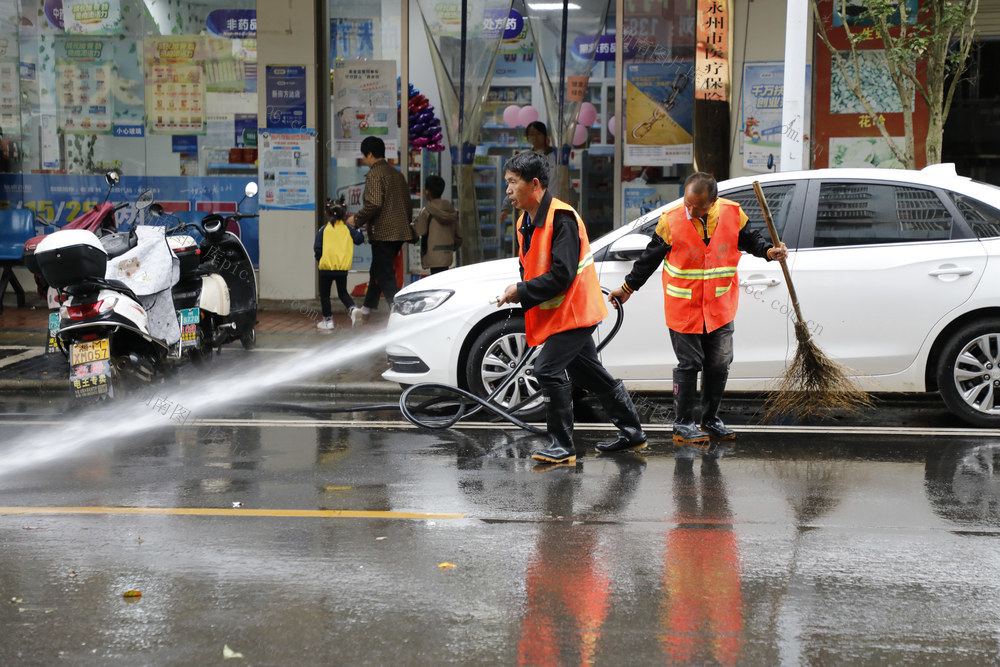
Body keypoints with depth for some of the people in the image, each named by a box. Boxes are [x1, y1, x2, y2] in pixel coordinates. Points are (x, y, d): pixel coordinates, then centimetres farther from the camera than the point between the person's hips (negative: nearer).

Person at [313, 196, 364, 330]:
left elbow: (317, 249, -6)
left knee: (324, 294, 11)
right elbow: (359, 239, 1)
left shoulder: (323, 230, -5)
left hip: (327, 267, -3)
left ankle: (328, 320, 12)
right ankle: (352, 309, -8)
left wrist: (319, 259, 12)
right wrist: (356, 228, 15)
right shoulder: (348, 229, 0)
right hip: (343, 267, 3)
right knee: (343, 292, 17)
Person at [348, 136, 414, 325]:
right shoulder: (397, 174, 15)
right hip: (400, 232, 9)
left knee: (385, 276, -6)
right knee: (377, 272, 20)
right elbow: (408, 204, 18)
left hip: (383, 233, -9)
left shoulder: (375, 174, -11)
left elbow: (374, 204, -23)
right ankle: (365, 311, 32)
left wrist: (357, 219, -10)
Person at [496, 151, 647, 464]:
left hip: (574, 310, -10)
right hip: (556, 312, 10)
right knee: (589, 373, 16)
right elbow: (530, 270, 18)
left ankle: (562, 445, -6)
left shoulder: (561, 218, -21)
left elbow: (562, 274, -26)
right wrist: (519, 293, -1)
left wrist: (522, 291, -21)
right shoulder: (525, 222, 9)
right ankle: (632, 432, 29)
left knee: (548, 369, -16)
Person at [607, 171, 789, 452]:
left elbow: (748, 238, 12)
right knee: (689, 364, -2)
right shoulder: (671, 220, -12)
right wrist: (628, 287, 6)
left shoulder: (732, 214, -6)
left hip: (720, 308, 3)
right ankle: (683, 425, 8)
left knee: (719, 365, 9)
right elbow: (650, 257, 0)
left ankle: (710, 421, 25)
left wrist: (768, 251, -8)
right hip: (684, 309, -3)